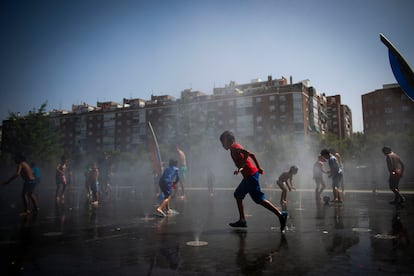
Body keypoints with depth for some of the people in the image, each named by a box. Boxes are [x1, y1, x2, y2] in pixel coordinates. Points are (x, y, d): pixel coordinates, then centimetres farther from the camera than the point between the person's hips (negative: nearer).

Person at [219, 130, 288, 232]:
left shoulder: (234, 147, -8)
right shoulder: (236, 147, 19)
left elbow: (247, 153, -25)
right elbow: (251, 155, 19)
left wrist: (240, 168, -25)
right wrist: (259, 168, 20)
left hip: (250, 175, -10)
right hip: (249, 175, 10)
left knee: (259, 199, -8)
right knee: (238, 194, 15)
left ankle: (281, 215, -8)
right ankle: (242, 220, 17)